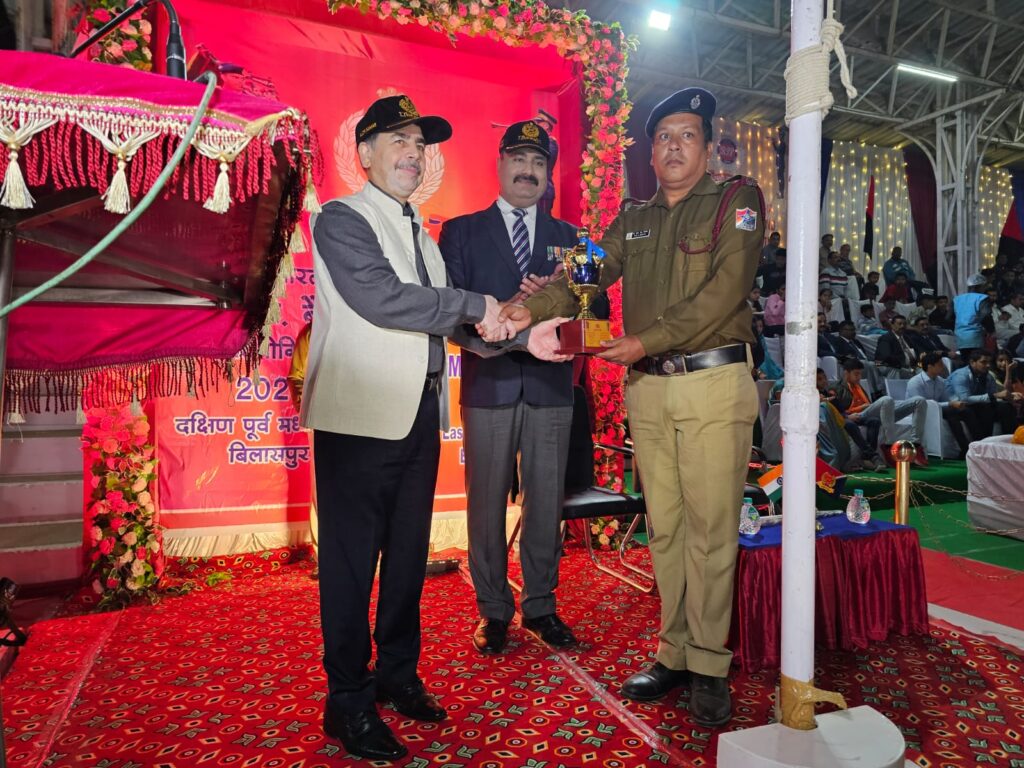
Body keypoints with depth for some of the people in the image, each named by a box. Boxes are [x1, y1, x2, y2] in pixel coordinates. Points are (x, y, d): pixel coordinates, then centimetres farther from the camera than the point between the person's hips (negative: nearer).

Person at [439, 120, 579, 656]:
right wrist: (512, 309, -18)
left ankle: (540, 606, 25)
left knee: (546, 502, 9)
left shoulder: (566, 236, 14)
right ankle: (493, 610, 21)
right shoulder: (461, 231, 7)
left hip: (551, 386, 2)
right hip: (490, 385, -2)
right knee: (487, 502, 5)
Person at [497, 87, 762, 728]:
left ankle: (709, 664, 13)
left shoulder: (737, 200, 2)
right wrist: (527, 310, -12)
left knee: (710, 528, -2)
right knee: (664, 528, 9)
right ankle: (675, 653, 22)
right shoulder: (633, 223, 18)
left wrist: (649, 340, -18)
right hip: (647, 389, 5)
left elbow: (725, 287, -11)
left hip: (713, 383, -4)